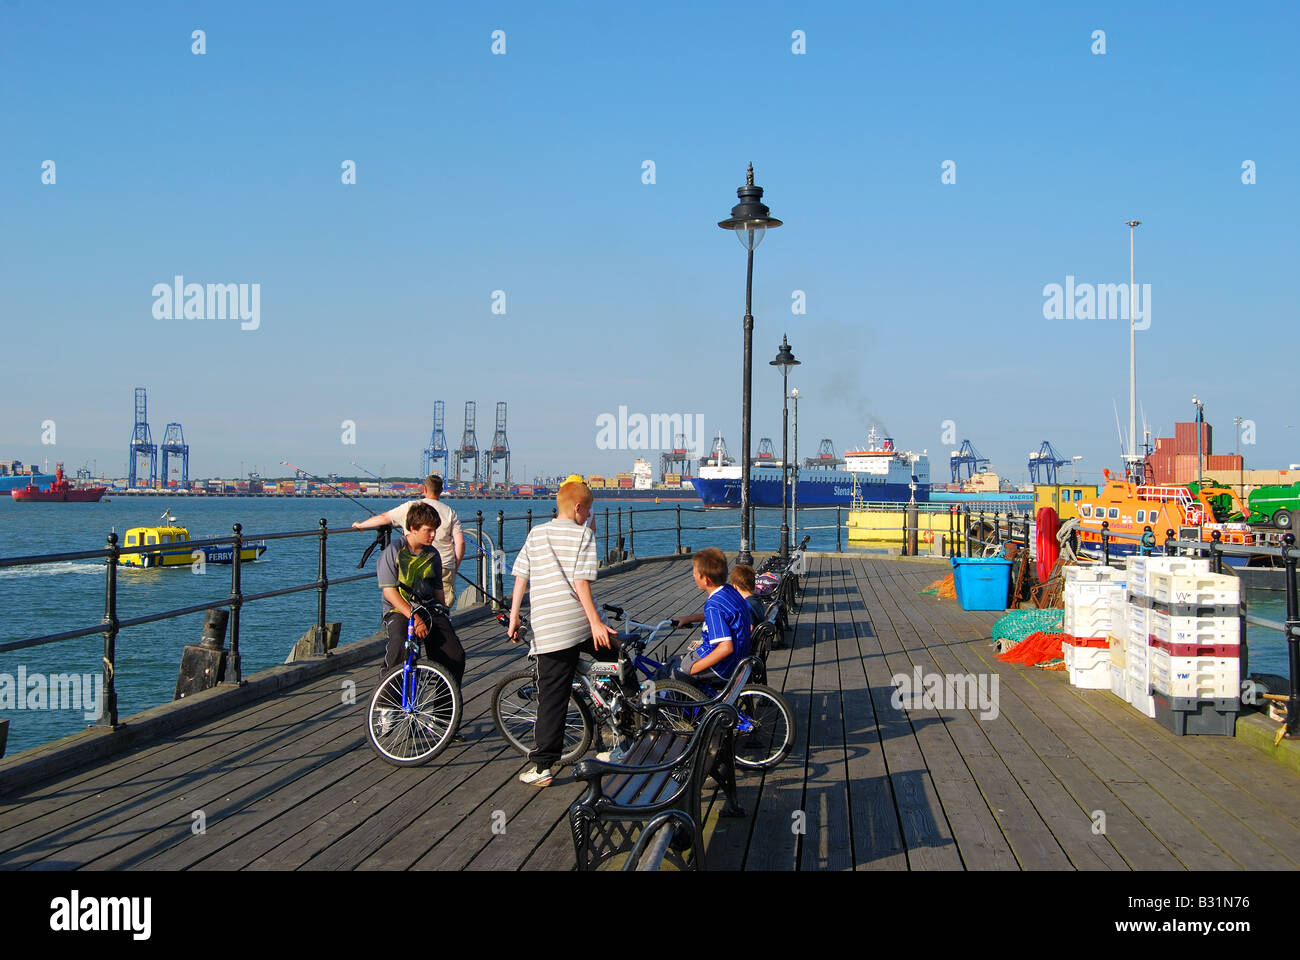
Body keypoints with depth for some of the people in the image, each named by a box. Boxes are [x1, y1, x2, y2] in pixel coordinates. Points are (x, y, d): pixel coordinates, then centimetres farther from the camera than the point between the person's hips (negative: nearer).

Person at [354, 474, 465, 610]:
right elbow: (460, 542, -1)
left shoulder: (410, 507, 4)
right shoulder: (450, 512, 6)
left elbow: (384, 518, 13)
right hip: (445, 568, 0)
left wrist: (360, 525, 30)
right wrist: (455, 567, 11)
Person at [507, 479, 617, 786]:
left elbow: (520, 578, 12)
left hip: (546, 630, 3)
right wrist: (595, 622, -11)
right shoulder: (583, 534, 0)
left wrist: (514, 618, 18)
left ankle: (542, 764, -1)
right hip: (580, 623, -3)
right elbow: (580, 582, -9)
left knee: (552, 698, 4)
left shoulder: (536, 534, 14)